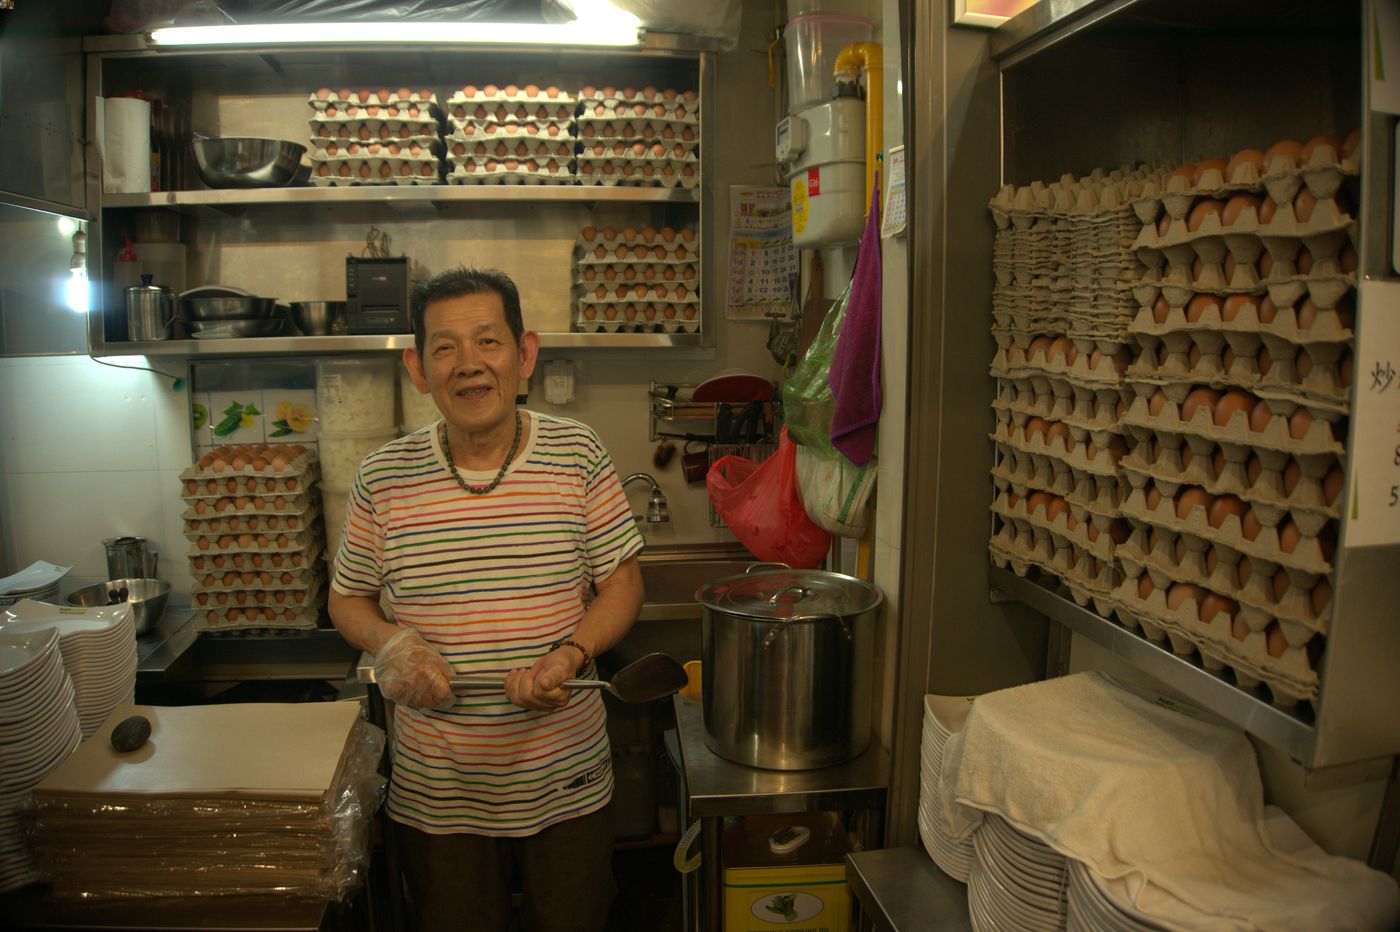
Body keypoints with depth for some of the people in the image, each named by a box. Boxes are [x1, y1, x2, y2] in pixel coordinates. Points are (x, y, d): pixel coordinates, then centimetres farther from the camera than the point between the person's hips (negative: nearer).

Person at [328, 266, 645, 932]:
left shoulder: (577, 455, -8)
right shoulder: (383, 478, -6)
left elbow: (622, 583, -2)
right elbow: (348, 598, 7)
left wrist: (570, 654, -19)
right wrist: (389, 643, -14)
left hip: (567, 782, 0)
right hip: (437, 792, 1)